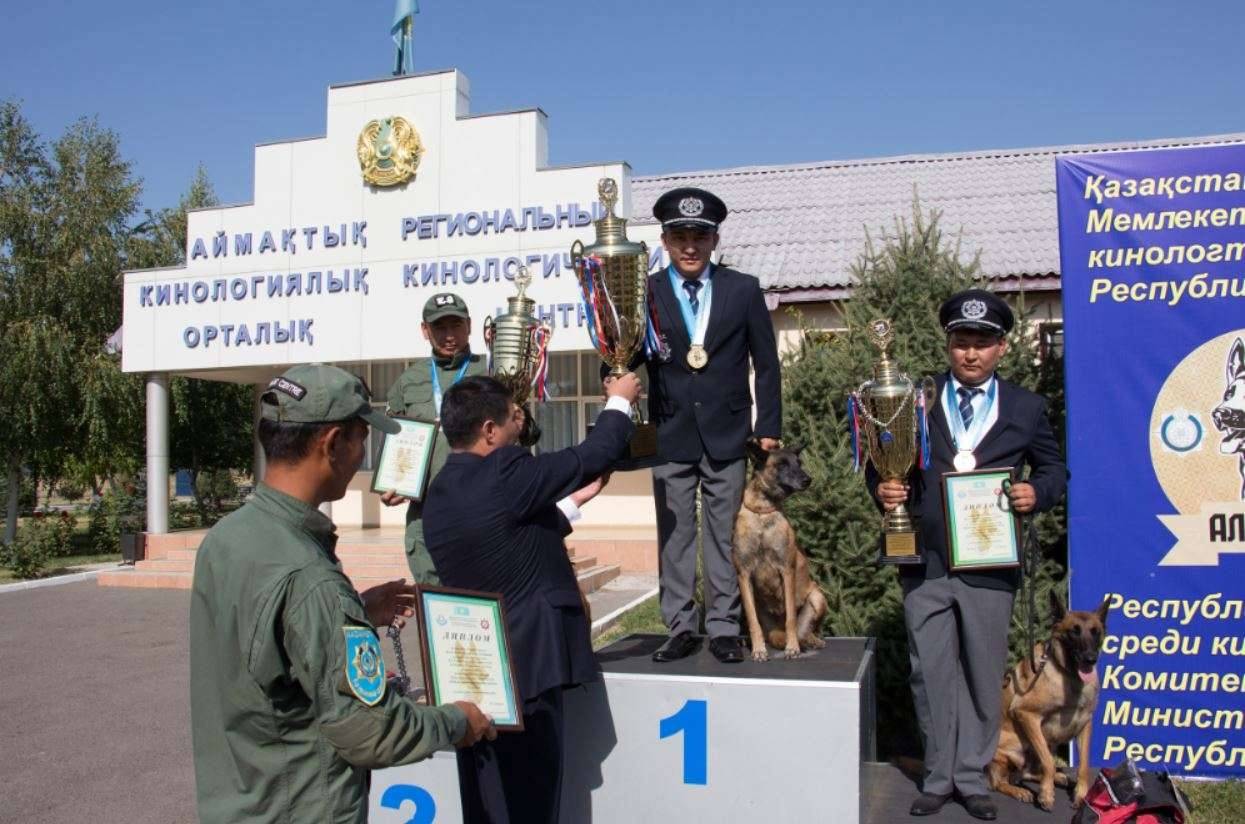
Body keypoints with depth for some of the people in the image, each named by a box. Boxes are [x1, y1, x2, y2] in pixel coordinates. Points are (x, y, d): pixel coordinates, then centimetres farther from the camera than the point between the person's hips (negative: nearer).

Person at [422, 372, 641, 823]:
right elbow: (594, 456, -7)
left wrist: (571, 503, 27)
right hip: (523, 667, -8)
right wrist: (619, 402, 10)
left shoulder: (439, 492, 8)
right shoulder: (503, 474, -17)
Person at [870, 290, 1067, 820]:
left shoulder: (1026, 408, 6)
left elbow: (1053, 468, 14)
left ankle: (972, 776, 24)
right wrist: (882, 489, -11)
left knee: (983, 673, 9)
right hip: (925, 561, 0)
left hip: (990, 565, 0)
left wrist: (1037, 493, -8)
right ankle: (938, 776, 21)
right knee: (932, 673, 7)